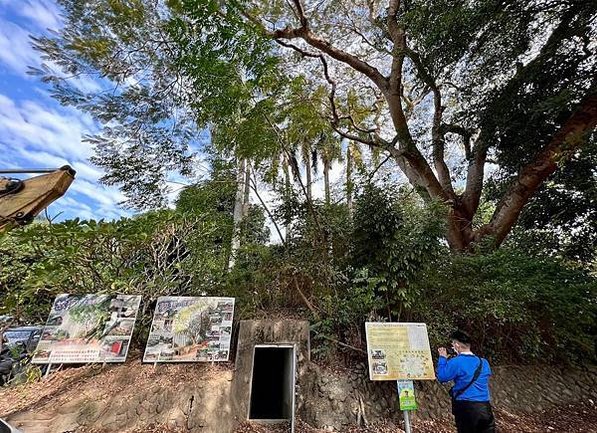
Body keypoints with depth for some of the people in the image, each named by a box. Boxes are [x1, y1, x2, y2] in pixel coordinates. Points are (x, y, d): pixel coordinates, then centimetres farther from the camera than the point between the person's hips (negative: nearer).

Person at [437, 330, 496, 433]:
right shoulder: (483, 362, 3)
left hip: (465, 407, -4)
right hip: (485, 407, 5)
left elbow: (442, 377, -9)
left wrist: (443, 358, 1)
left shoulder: (455, 362, -15)